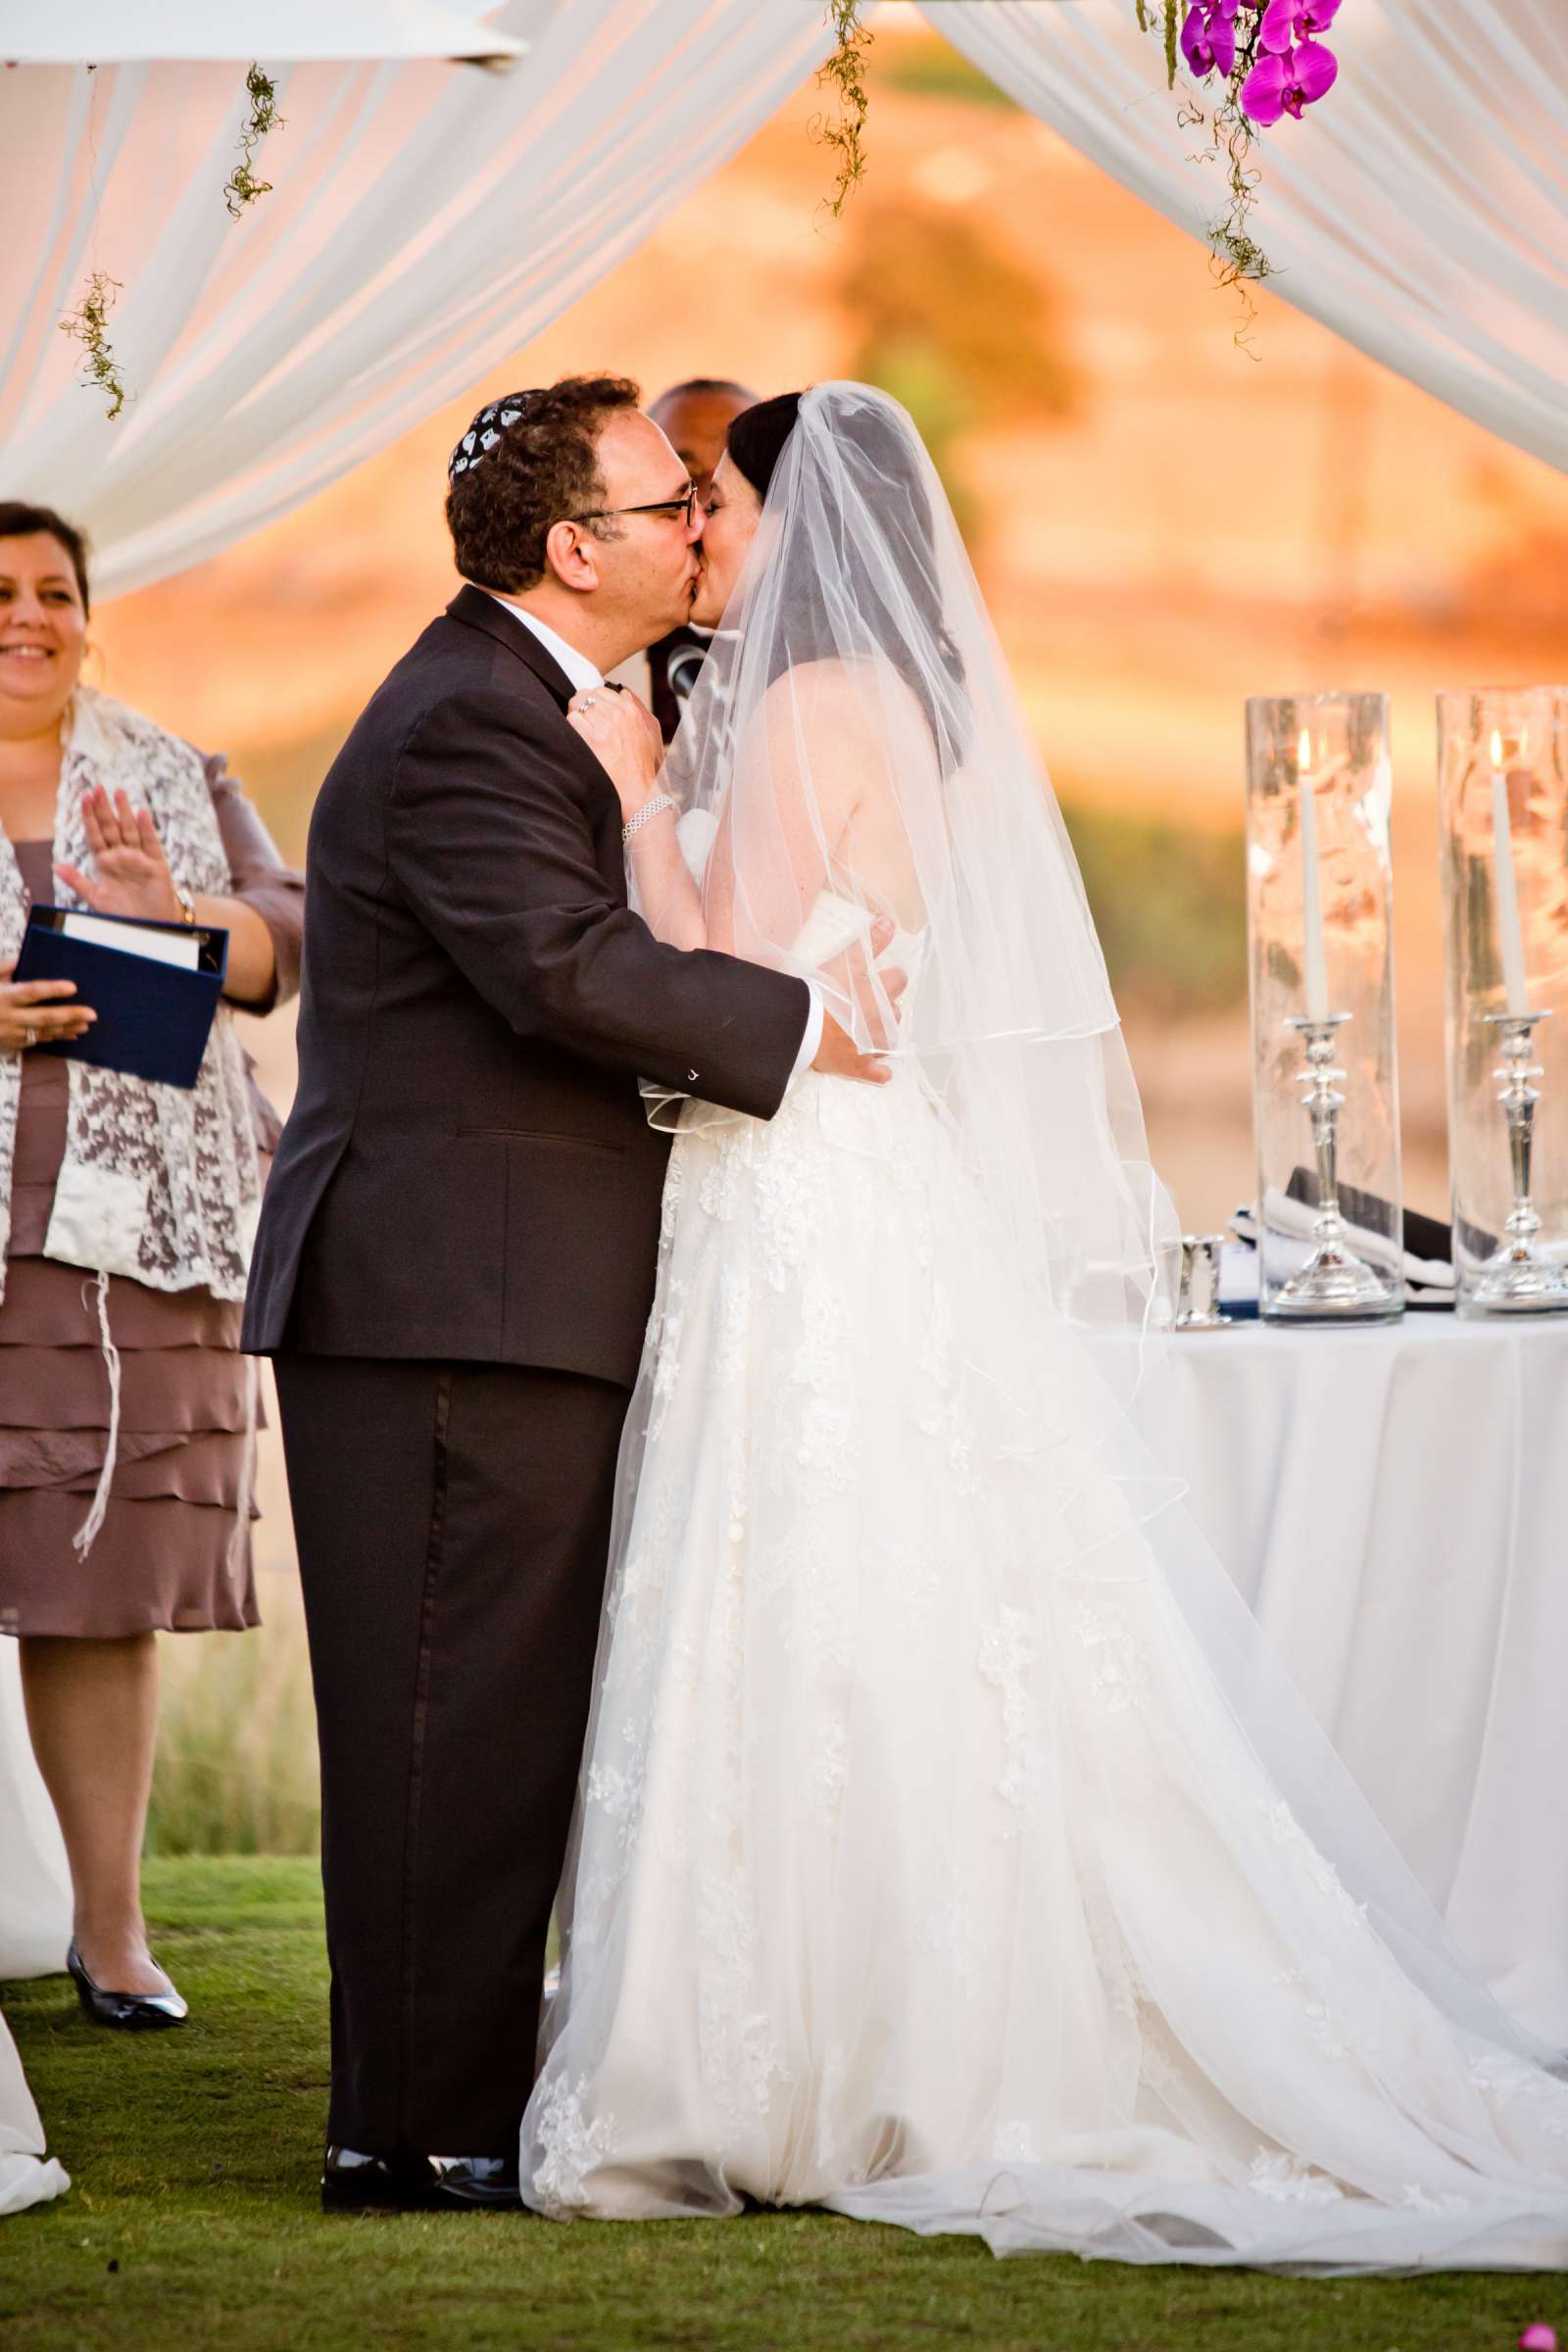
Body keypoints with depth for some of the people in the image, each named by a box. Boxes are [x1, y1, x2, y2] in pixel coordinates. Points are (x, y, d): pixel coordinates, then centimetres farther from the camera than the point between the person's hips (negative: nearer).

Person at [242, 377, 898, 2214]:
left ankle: (444, 2106, 17)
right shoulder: (467, 719, -14)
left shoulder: (524, 702, 21)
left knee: (500, 1720, 12)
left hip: (494, 1306, 11)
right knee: (465, 1719, -8)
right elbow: (567, 965, -25)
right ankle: (424, 2128, -5)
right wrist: (796, 1027, -19)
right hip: (458, 1304, -11)